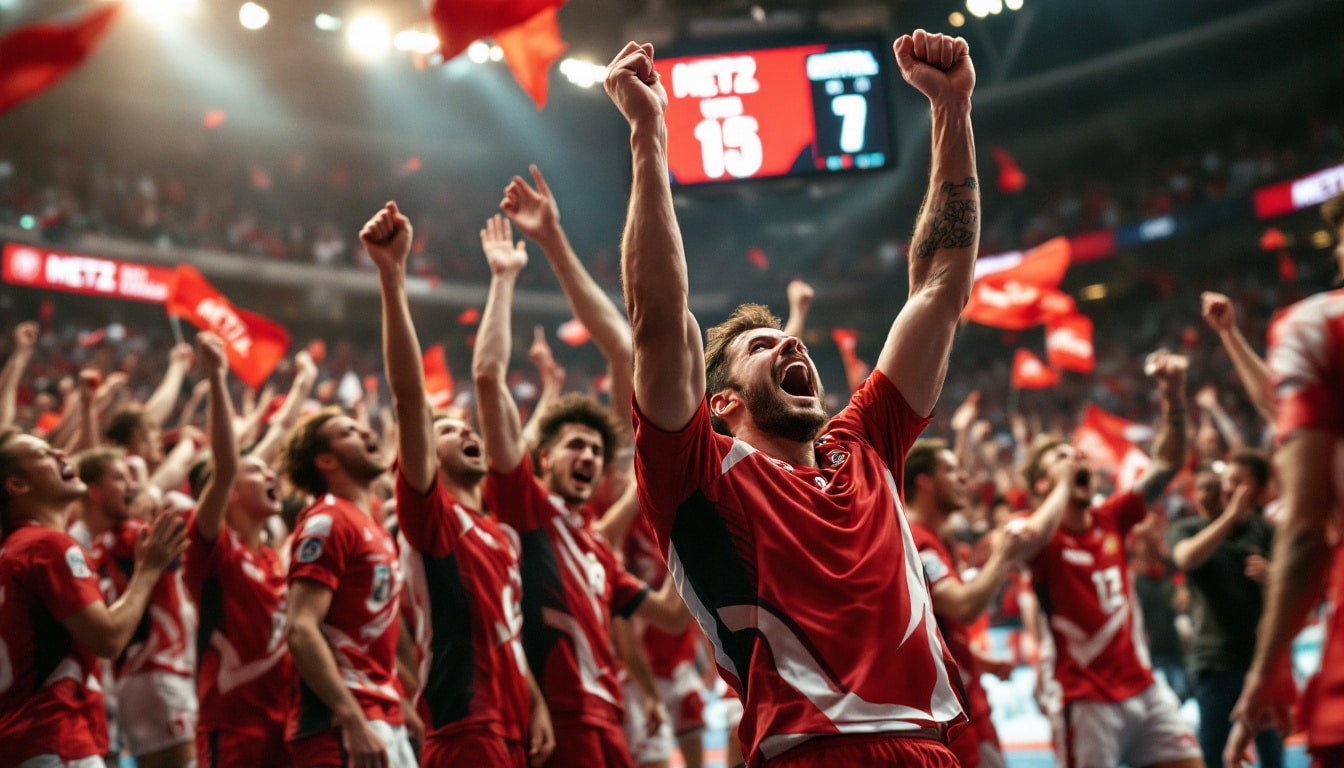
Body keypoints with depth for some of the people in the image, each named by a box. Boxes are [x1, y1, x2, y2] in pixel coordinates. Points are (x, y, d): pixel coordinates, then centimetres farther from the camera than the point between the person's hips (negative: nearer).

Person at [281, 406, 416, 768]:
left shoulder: (371, 524, 18)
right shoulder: (327, 520, -9)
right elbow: (301, 631, -20)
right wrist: (354, 721, -25)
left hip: (385, 720, 9)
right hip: (341, 722, -9)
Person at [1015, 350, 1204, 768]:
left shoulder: (1111, 518, 8)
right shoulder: (1043, 533, -8)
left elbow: (1166, 464, 7)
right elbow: (1030, 538, -34)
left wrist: (1173, 397, -6)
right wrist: (1064, 485, -17)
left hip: (1144, 688, 6)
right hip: (1087, 700, -6)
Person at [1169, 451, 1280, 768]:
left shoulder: (1267, 532, 5)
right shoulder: (1188, 528, 4)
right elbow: (1186, 558, -19)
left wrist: (1270, 575, -16)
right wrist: (1229, 515, -24)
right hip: (1215, 661, -1)